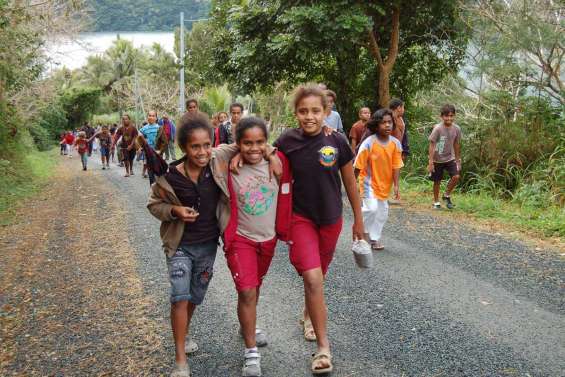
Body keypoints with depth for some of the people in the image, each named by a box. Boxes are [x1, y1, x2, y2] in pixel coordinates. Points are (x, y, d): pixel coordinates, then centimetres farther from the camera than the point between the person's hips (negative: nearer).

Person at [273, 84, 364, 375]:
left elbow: (350, 183, 0)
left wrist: (358, 219, 7)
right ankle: (323, 348, -4)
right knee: (312, 279, -14)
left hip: (331, 219, 2)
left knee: (318, 276, 19)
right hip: (300, 218, -1)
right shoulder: (287, 141, -11)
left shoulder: (337, 142, -12)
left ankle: (308, 314, 49)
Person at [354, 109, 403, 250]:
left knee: (382, 212, 12)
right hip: (369, 182, -5)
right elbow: (359, 166, -14)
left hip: (384, 184, 5)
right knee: (372, 208, -18)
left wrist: (396, 186, -9)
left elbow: (396, 166, -6)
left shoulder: (395, 143, -10)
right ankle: (362, 229, 10)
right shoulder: (368, 143, -21)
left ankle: (374, 238, 29)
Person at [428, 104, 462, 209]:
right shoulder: (438, 128, -19)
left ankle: (447, 196, 12)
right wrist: (430, 162, -19)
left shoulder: (456, 129, -6)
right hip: (437, 159, -3)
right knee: (437, 181, 5)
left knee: (456, 177, -12)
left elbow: (456, 145, 6)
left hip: (450, 158, 3)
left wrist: (458, 160, 12)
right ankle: (436, 202, 24)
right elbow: (432, 145, -16)